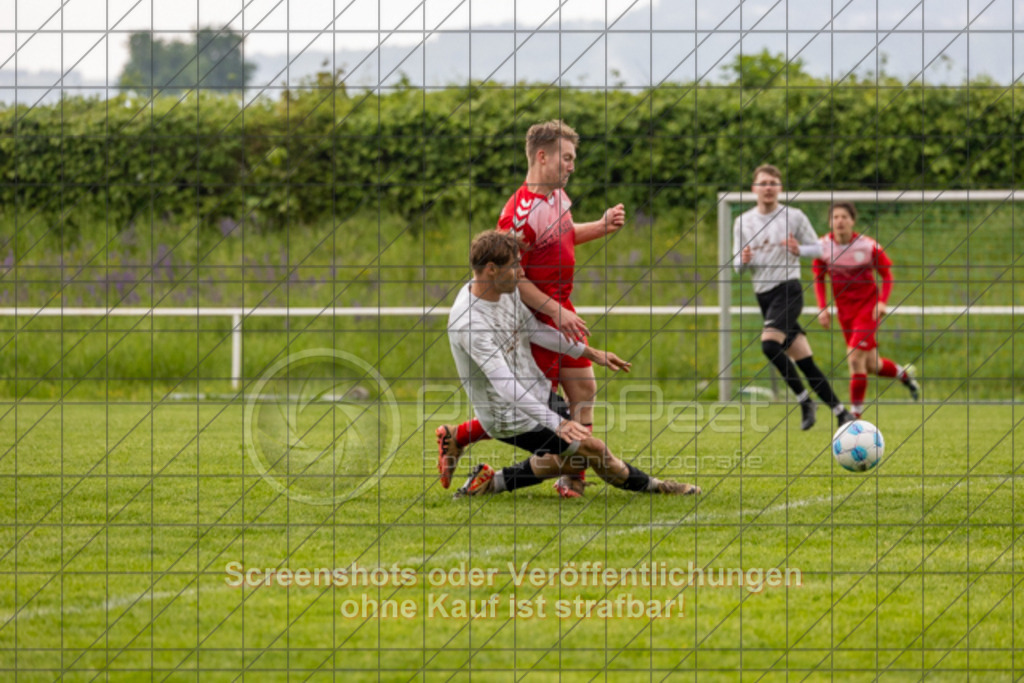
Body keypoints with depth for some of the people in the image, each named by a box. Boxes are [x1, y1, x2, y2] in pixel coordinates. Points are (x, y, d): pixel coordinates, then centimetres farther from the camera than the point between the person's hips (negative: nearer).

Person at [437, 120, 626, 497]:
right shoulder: (521, 214, -24)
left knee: (583, 388, 7)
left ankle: (572, 478, 14)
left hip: (560, 310, 9)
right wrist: (555, 310, -23)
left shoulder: (557, 194, 6)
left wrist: (601, 226, 10)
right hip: (536, 317, -9)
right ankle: (456, 438, 11)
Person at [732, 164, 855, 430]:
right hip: (763, 295, 5)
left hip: (788, 289, -5)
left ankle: (804, 400, -15)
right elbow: (738, 265, 12)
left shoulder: (794, 217, -1)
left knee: (769, 344, -26)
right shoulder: (743, 223, 9)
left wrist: (799, 250, -15)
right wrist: (744, 260, -11)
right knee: (803, 360, 3)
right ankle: (840, 411, 10)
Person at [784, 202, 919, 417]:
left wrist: (882, 302, -14)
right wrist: (822, 308, -3)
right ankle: (904, 374, 44)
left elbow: (887, 274, -2)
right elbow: (818, 278, 7)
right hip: (844, 310, 4)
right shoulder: (823, 246, -7)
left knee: (855, 359, -17)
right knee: (871, 366, 13)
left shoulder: (869, 246, -15)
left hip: (868, 307, -4)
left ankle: (856, 413, -8)